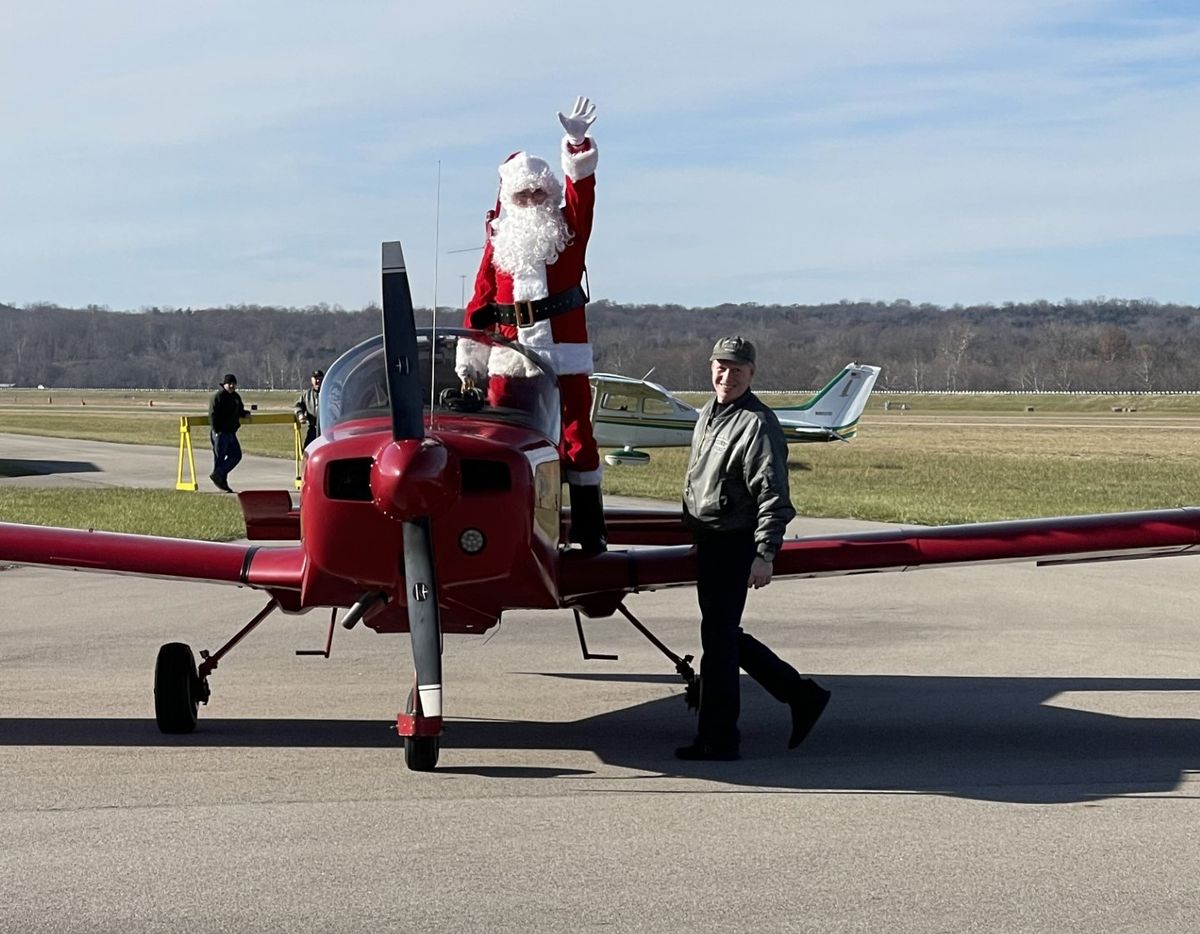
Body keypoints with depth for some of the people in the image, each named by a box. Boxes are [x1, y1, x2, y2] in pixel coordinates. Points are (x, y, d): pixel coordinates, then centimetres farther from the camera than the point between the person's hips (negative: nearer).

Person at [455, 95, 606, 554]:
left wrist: (577, 141, -20)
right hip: (509, 358, 1)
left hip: (566, 354, -1)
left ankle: (589, 531, 6)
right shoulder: (499, 240, 10)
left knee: (577, 437, 1)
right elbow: (480, 302, 10)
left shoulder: (569, 228, 9)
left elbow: (581, 188, -8)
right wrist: (468, 358, 6)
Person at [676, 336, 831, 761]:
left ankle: (717, 738, 4)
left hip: (734, 545, -10)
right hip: (708, 541, 10)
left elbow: (773, 496, -19)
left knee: (718, 638, -5)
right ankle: (802, 695, 24)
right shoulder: (709, 414, 14)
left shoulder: (757, 423, -15)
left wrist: (764, 555, -24)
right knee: (724, 635, 15)